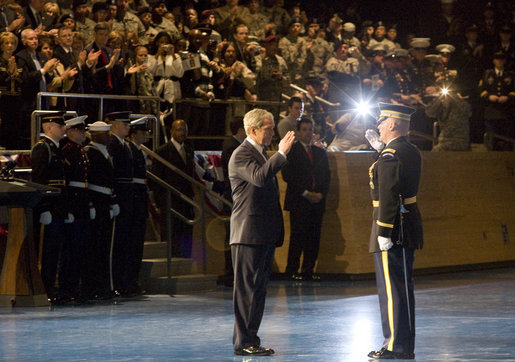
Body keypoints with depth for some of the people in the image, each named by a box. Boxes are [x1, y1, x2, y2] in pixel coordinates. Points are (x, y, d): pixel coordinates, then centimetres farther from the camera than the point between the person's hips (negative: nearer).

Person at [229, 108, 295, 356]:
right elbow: (259, 177, -31)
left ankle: (249, 340, 16)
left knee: (258, 289, 11)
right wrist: (281, 154, -29)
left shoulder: (261, 154, 20)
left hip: (265, 235, 10)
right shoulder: (241, 155, -11)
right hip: (249, 234, -10)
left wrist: (275, 233, 22)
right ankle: (243, 342, -4)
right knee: (247, 289, -6)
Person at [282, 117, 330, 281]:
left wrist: (321, 194, -2)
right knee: (298, 236, -8)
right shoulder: (291, 151, 2)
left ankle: (308, 270, 5)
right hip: (298, 201, -5)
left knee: (314, 237, 0)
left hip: (317, 201, 5)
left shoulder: (320, 152, 18)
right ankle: (292, 270, -2)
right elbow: (288, 175, -7)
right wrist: (306, 193, -11)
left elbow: (326, 175, 16)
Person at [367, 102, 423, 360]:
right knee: (401, 288, 15)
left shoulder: (390, 156, -16)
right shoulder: (412, 153, 12)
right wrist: (381, 148, 19)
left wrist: (383, 232, -22)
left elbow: (389, 196, -22)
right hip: (409, 228, 10)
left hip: (393, 230, -10)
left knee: (392, 289, -5)